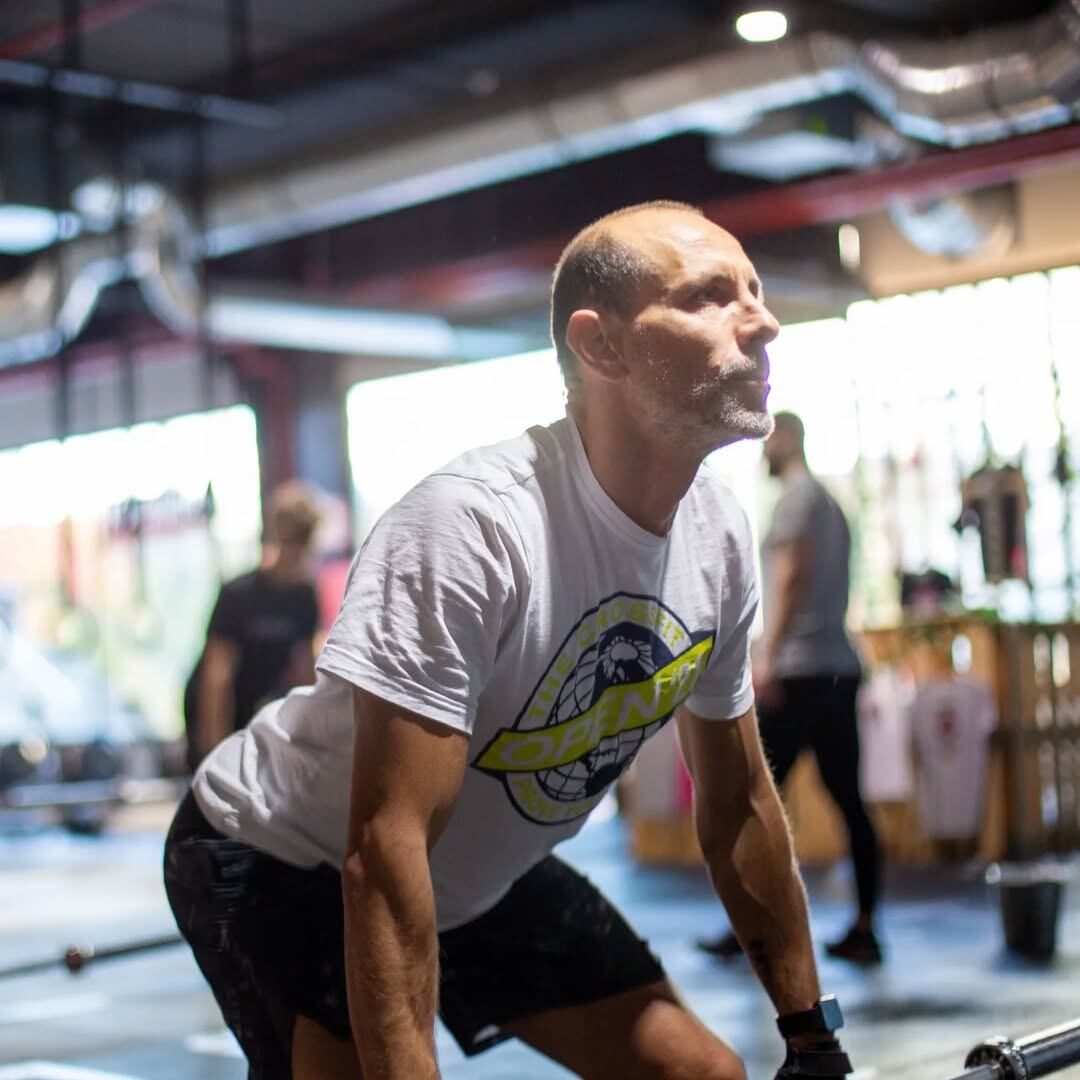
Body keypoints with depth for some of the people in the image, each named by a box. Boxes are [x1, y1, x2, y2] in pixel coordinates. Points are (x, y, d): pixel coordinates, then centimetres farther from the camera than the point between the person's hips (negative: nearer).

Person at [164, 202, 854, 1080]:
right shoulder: (472, 525, -33)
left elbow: (739, 801, 3)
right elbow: (385, 851, -34)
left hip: (481, 873, 7)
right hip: (283, 864, -6)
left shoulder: (720, 536, -9)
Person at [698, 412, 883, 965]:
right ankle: (864, 929, 5)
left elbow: (792, 574, -17)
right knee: (849, 801, 5)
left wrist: (768, 655, -23)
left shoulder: (798, 497, -5)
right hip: (840, 667, 9)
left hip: (799, 671, -9)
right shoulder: (829, 504, 22)